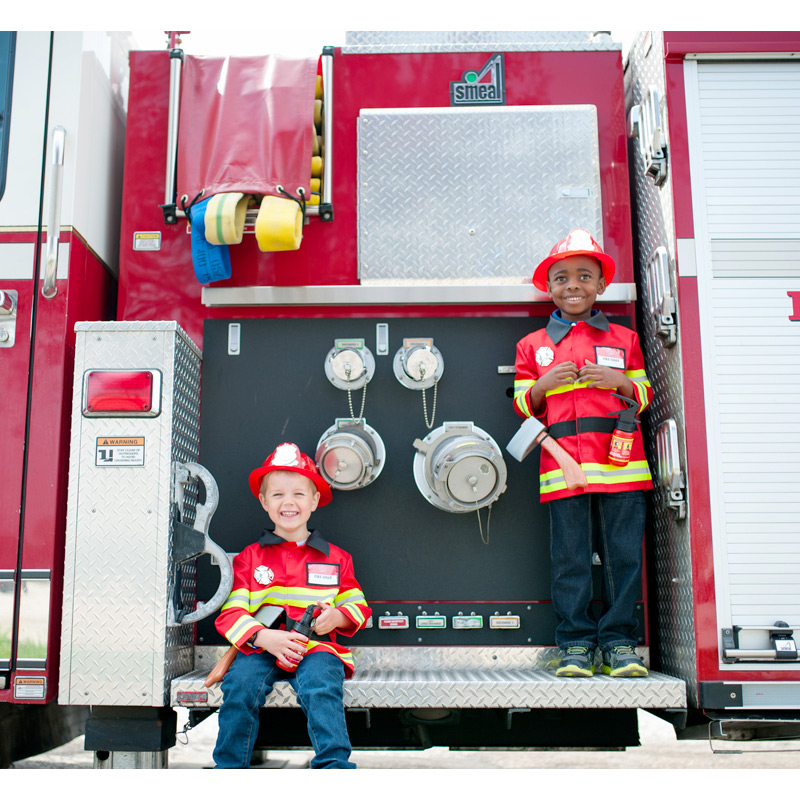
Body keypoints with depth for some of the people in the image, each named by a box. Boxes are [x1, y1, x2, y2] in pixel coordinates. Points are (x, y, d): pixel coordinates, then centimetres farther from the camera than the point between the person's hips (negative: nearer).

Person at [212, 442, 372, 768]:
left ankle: (334, 764, -31)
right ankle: (228, 768, -11)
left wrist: (338, 616, -6)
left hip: (316, 646, 0)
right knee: (240, 683, -28)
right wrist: (264, 637, -16)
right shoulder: (249, 557, 12)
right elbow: (230, 614, 3)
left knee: (320, 685, -32)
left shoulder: (336, 558, 16)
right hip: (261, 647, 0)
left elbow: (358, 607, 19)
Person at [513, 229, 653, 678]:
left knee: (623, 553, 0)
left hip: (619, 462, 1)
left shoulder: (624, 340, 14)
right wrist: (542, 385, -7)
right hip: (563, 466, 0)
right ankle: (576, 642, 9)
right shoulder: (534, 346, 13)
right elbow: (524, 407, 13)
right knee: (569, 556, 0)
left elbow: (645, 397, 16)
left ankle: (619, 640, 10)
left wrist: (619, 381, -5)